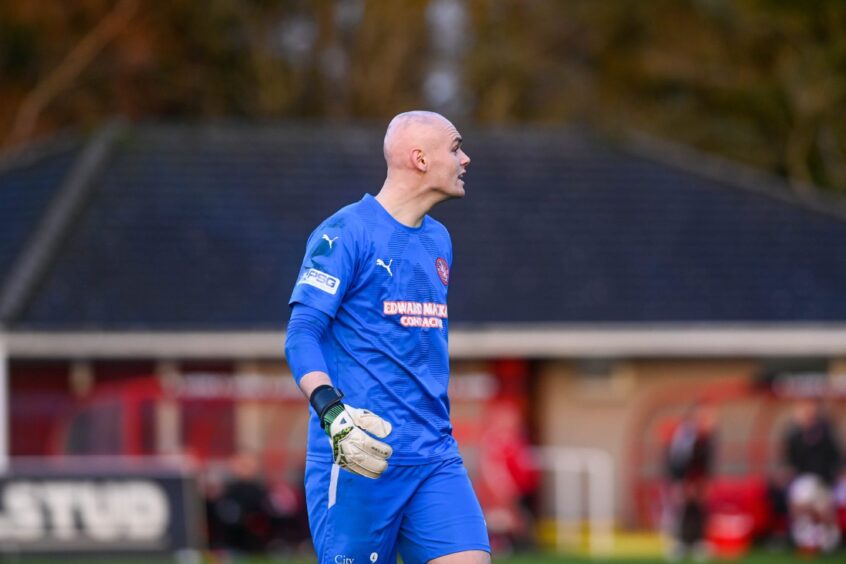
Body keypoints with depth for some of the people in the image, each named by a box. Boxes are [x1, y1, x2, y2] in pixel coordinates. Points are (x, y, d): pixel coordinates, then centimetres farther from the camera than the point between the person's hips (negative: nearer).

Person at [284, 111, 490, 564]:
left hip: (435, 458, 7)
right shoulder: (345, 233, -7)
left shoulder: (438, 240, 17)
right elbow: (301, 335, -13)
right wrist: (333, 415, -27)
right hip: (360, 457, -7)